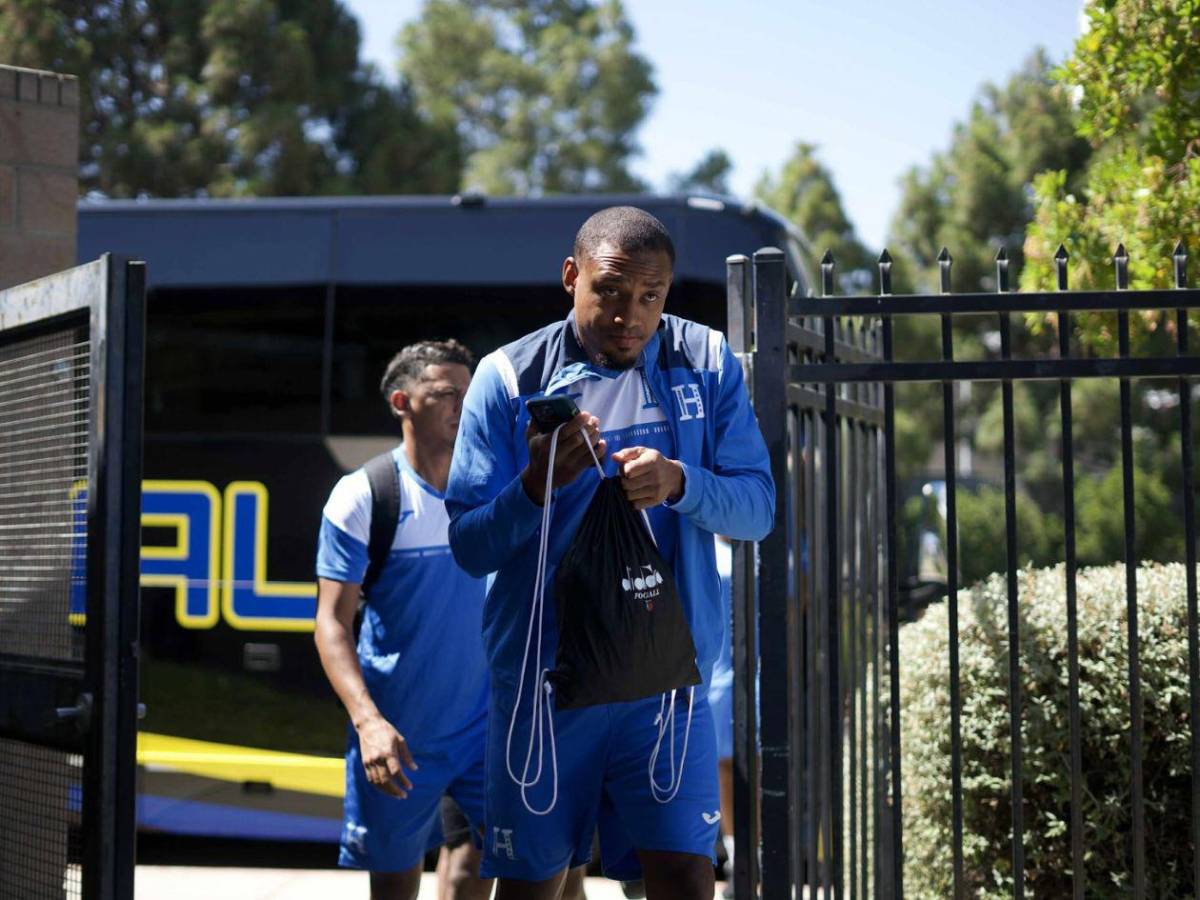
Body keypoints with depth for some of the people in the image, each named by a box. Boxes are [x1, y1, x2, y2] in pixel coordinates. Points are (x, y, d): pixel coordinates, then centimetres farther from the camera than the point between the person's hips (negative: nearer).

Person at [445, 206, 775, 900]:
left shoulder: (706, 362, 3)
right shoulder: (508, 377, -2)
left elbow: (757, 508, 0)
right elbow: (469, 548, -3)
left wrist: (680, 483, -21)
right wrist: (537, 485, -23)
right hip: (541, 672, 0)